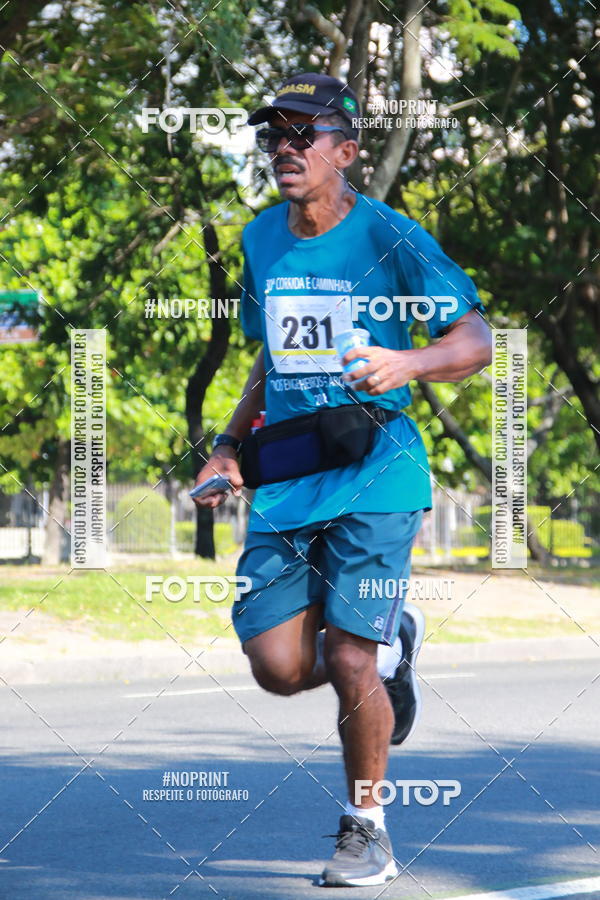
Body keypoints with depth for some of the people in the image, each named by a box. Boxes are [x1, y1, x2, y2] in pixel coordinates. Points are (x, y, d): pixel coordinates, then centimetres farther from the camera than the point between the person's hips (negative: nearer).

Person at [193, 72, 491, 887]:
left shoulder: (390, 239, -6)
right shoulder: (262, 240, 12)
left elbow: (476, 340, -7)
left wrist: (407, 364, -26)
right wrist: (230, 444, 15)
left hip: (374, 474, -5)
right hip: (283, 481, 5)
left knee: (349, 662, -11)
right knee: (278, 665, -5)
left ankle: (367, 827, 11)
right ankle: (392, 643, 28)